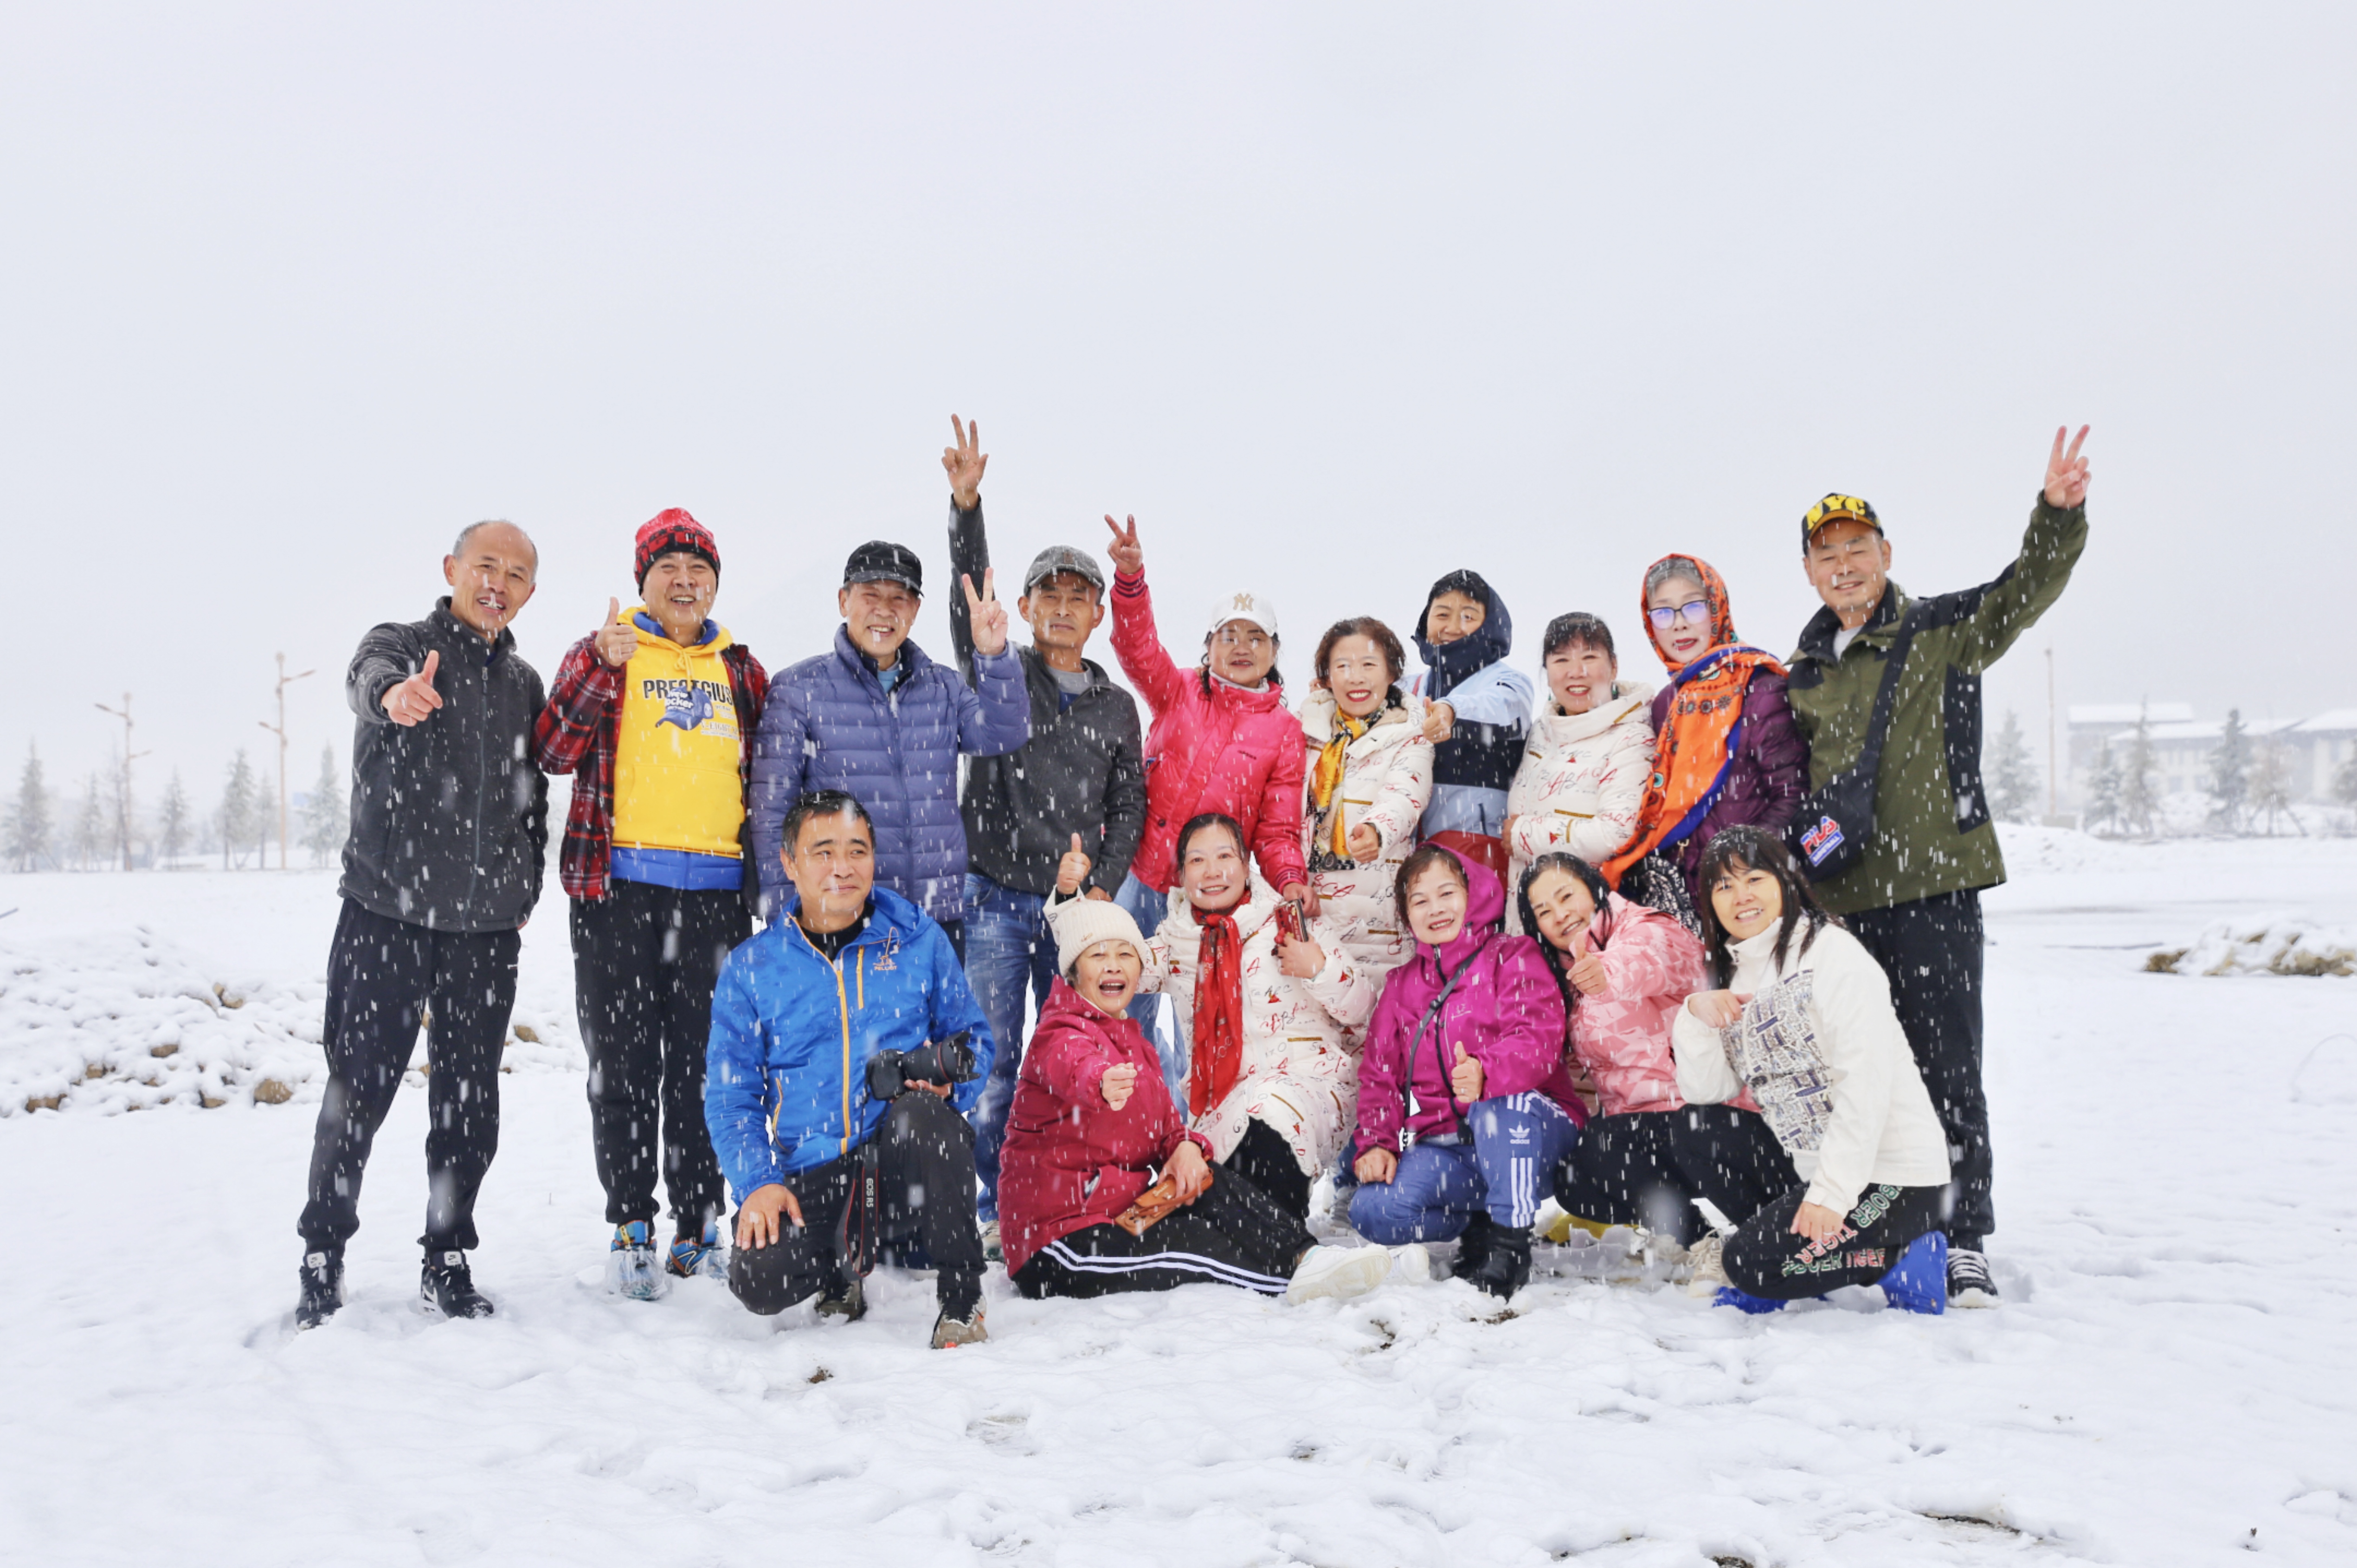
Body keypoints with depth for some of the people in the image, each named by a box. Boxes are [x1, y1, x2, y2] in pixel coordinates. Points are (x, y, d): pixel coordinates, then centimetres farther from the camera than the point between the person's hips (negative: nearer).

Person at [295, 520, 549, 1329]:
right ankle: (323, 1261, 16)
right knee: (359, 1091, 0)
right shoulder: (401, 644, 0)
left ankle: (448, 1260, 20)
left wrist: (525, 887, 10)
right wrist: (394, 694, -49)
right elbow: (367, 677, -25)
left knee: (470, 1103, 7)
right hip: (387, 909, -4)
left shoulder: (525, 683, 14)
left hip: (487, 926, 4)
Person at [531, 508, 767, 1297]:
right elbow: (552, 754, -6)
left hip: (719, 891, 2)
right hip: (620, 886, -2)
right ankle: (631, 1227, 11)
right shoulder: (601, 654, 7)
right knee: (624, 1061, 1)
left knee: (704, 1063, 6)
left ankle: (699, 1226, 16)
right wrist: (603, 665, -17)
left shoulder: (741, 670, 16)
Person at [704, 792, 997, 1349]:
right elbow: (729, 1094, 6)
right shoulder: (750, 967, 7)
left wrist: (945, 1078, -11)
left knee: (920, 1113, -35)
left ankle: (962, 1297, -14)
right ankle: (846, 1256, 11)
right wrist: (757, 1181, -11)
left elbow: (973, 1038, 13)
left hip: (906, 1164, -1)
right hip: (811, 1177, 1)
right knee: (758, 1278, -27)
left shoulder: (920, 940, 7)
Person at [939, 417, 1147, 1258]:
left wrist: (1104, 886, -2)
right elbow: (969, 597, -11)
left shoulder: (1117, 707, 12)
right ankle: (995, 1210, 9)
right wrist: (967, 505, -24)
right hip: (994, 896, -2)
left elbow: (1127, 807, 12)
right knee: (994, 1061, -1)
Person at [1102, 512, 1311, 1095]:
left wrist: (1291, 881, -17)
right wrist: (1130, 577, -28)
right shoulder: (1180, 692, 7)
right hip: (1142, 878, 1)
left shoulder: (1283, 729, 5)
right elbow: (1138, 647, -11)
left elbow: (1279, 828, 2)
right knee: (1126, 1014, 5)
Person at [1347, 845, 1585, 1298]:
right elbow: (1378, 1074, 15)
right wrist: (1377, 1143, -5)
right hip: (1444, 1146, 4)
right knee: (1371, 1212, -22)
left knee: (1498, 1111, -40)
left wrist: (1486, 1075, -36)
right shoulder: (1401, 984, 18)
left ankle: (1509, 1237, -20)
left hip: (1534, 1128, -4)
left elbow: (1539, 1038, -14)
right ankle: (1480, 1225, 2)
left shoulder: (1511, 956, 3)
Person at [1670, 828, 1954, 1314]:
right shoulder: (1732, 975, 12)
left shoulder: (1833, 953, -12)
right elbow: (1705, 1089, 6)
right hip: (1809, 1165, 8)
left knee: (1751, 1263, -14)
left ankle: (1901, 1259, -2)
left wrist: (1831, 1192, -23)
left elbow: (1866, 1083, -20)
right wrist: (1696, 1014, -11)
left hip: (1891, 1176, -8)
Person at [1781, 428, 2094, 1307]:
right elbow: (1790, 786, 21)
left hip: (1934, 884, -4)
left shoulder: (1943, 631, 3)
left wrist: (2058, 517, -30)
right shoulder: (1803, 674, 15)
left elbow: (2026, 591, -14)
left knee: (1947, 1065, -4)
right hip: (1840, 896, 4)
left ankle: (1966, 1241, 5)